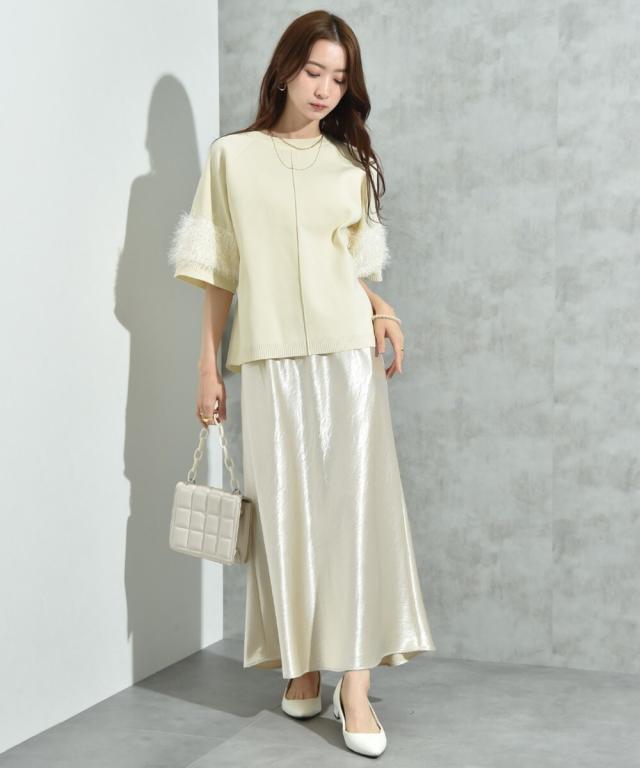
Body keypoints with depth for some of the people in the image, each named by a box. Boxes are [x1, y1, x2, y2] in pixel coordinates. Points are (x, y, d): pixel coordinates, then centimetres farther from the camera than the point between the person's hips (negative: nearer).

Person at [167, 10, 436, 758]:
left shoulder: (351, 166, 13)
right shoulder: (232, 156, 8)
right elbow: (218, 271, 6)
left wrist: (379, 308, -3)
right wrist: (208, 367, 2)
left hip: (346, 353, 1)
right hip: (269, 359, -1)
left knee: (353, 504, -5)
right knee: (285, 508, 2)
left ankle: (355, 683, -2)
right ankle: (301, 667, 16)